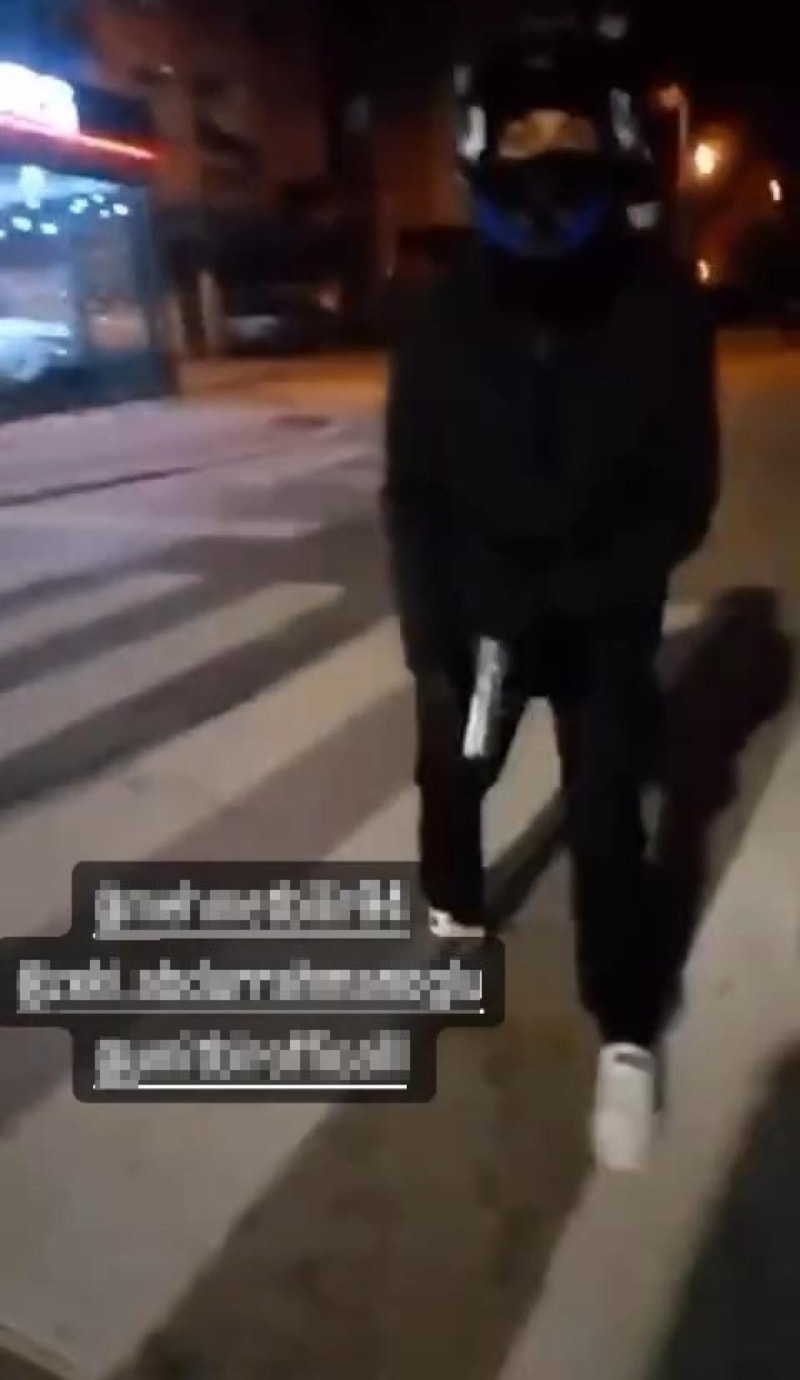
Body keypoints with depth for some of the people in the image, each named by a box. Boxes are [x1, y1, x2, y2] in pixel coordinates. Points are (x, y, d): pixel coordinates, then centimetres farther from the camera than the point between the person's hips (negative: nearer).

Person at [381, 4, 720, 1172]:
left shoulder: (660, 306, -12)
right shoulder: (447, 319, -8)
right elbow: (413, 494, -6)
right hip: (473, 606, 3)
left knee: (607, 827, -3)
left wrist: (580, 595, -21)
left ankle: (628, 1037, 16)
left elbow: (685, 494, -10)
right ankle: (457, 912, 48)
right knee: (449, 777, 18)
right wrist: (431, 638, -13)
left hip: (605, 620, -2)